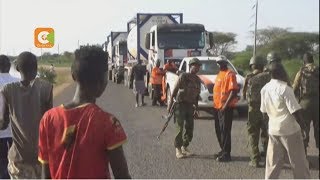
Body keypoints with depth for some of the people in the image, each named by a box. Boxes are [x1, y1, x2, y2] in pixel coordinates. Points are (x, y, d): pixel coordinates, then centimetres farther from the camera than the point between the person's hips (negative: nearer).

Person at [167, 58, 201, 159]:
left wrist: (196, 108, 15)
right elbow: (175, 90, -9)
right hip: (180, 104, -6)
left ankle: (184, 148, 20)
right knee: (180, 128, -7)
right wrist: (170, 104, -13)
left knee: (190, 129, 7)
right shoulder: (183, 76, -8)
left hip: (190, 105, 6)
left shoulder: (198, 80, 10)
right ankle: (178, 150, 1)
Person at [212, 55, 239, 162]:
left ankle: (226, 154, -1)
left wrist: (226, 105, -23)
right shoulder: (219, 74, 17)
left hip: (226, 107, -9)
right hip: (217, 106, 9)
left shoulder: (230, 74, -10)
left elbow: (234, 91, -18)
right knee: (218, 130, 14)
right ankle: (223, 150, 26)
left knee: (225, 130, -6)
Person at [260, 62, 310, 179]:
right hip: (290, 130, -6)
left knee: (273, 163, 11)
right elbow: (295, 111, -16)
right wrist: (302, 125, -2)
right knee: (299, 163, 6)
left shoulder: (265, 89, 4)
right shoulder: (285, 89, -16)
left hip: (273, 129, 6)